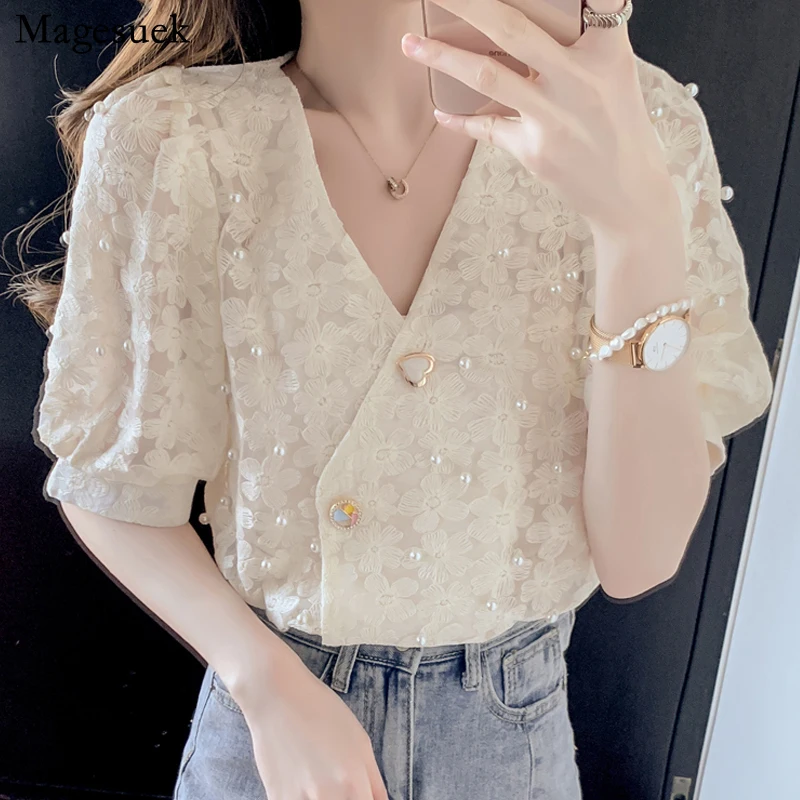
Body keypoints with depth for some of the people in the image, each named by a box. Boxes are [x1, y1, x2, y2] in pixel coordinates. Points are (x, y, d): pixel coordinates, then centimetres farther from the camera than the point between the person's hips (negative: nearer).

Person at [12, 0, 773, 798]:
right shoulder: (168, 140, -16)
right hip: (262, 700, 0)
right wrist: (272, 689, -17)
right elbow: (106, 479, -6)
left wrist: (644, 221, -29)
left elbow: (637, 559, -18)